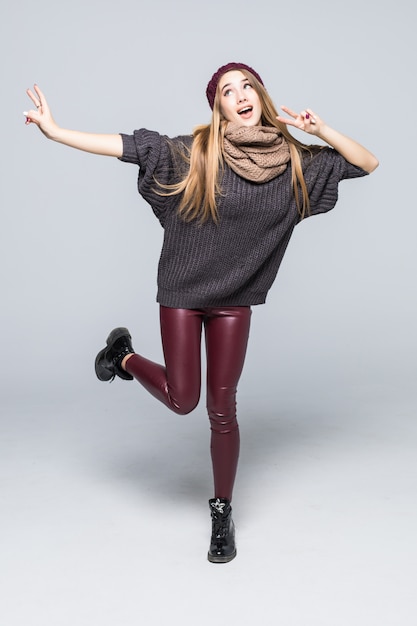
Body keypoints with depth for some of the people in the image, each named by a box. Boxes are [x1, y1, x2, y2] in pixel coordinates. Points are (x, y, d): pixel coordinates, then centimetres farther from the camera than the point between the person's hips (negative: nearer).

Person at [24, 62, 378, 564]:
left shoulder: (294, 160, -1)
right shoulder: (195, 152, -10)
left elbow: (367, 164, 5)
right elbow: (128, 146, -11)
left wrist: (320, 130, -9)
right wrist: (54, 130, -15)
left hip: (235, 298, 2)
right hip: (183, 291, -2)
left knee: (222, 407, 6)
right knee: (182, 400, 2)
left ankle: (222, 513, 24)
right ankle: (124, 356, 33)